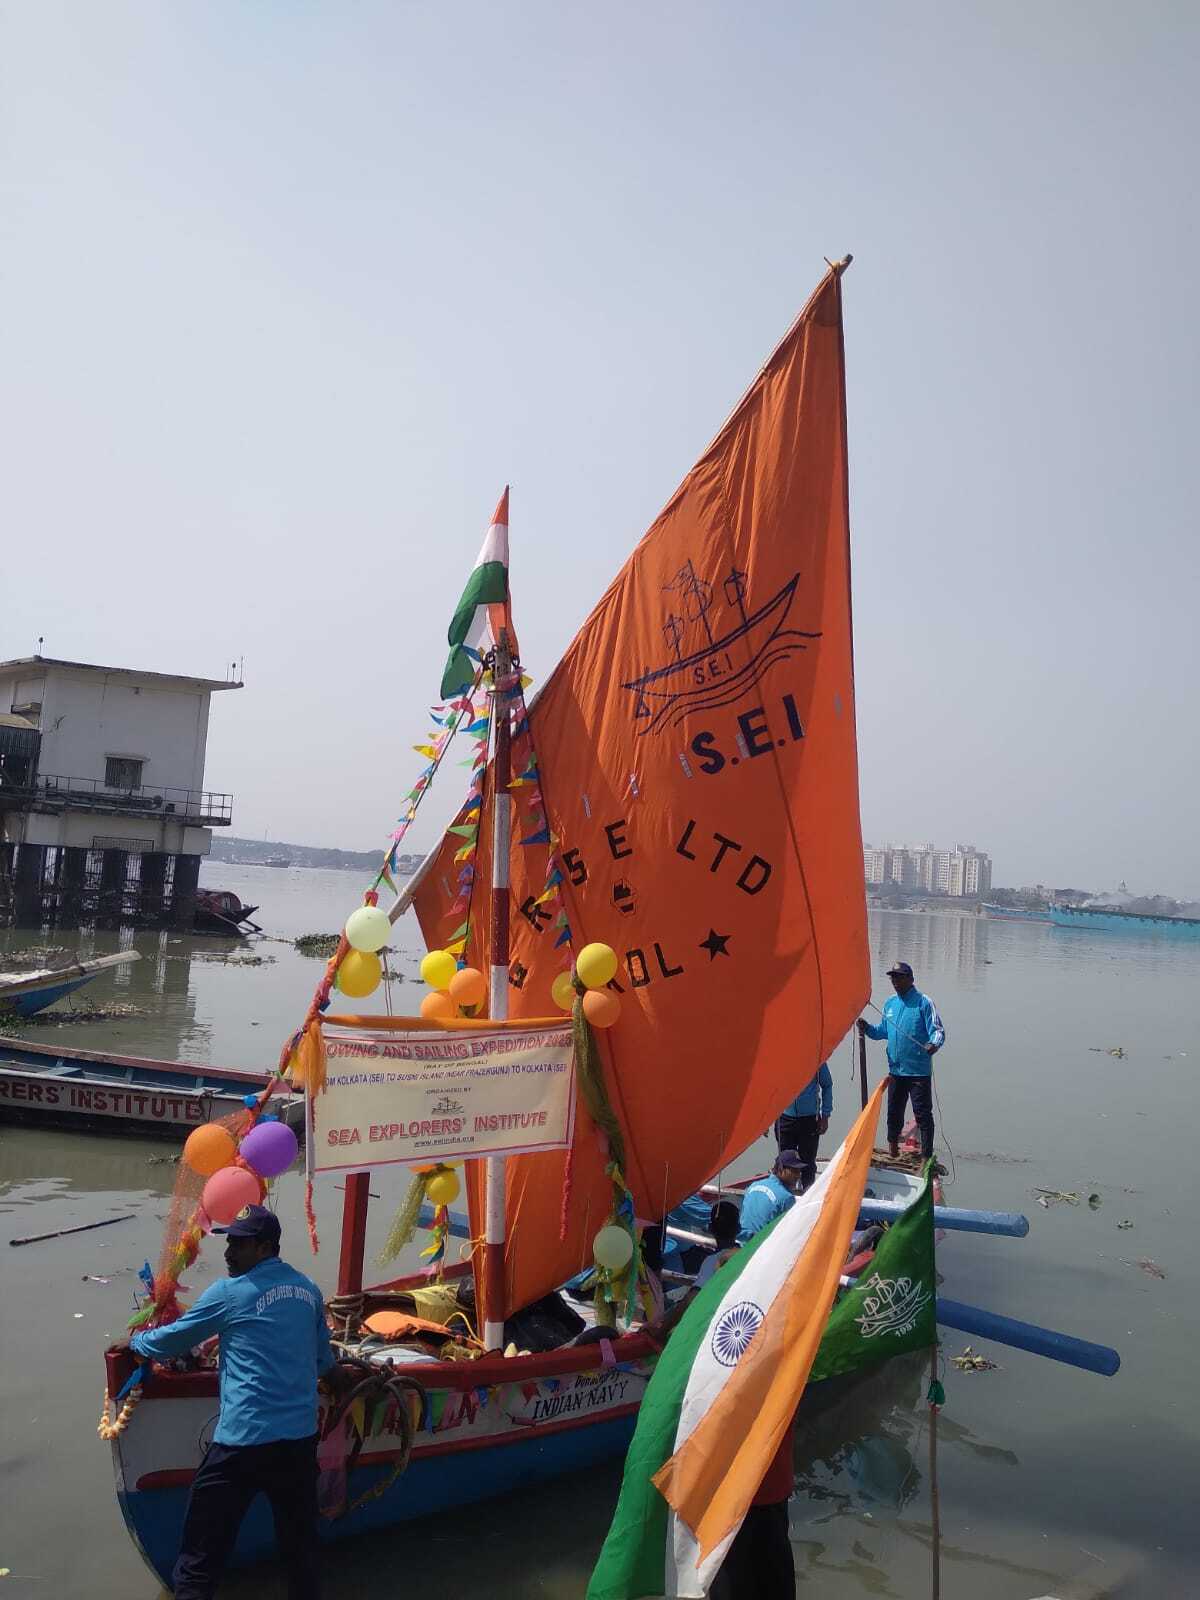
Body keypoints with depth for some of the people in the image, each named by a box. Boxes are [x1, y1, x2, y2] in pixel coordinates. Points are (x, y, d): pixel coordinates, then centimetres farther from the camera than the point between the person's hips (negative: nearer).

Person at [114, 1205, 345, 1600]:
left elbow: (174, 1339, 4)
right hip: (301, 1437, 6)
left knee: (202, 1553, 6)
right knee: (300, 1545, 19)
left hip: (244, 1439, -5)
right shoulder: (309, 1290, 10)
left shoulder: (229, 1293, -6)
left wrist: (134, 1342, 24)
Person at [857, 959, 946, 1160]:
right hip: (896, 1069, 6)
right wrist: (867, 1028, 2)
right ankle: (892, 1147, 35)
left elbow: (938, 1031, -13)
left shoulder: (923, 1002, -8)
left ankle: (926, 1156, 7)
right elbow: (883, 1031, 21)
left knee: (923, 1113, -1)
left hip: (919, 1071, -6)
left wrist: (934, 1044, -34)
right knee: (893, 1111, 16)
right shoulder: (889, 1004, 12)